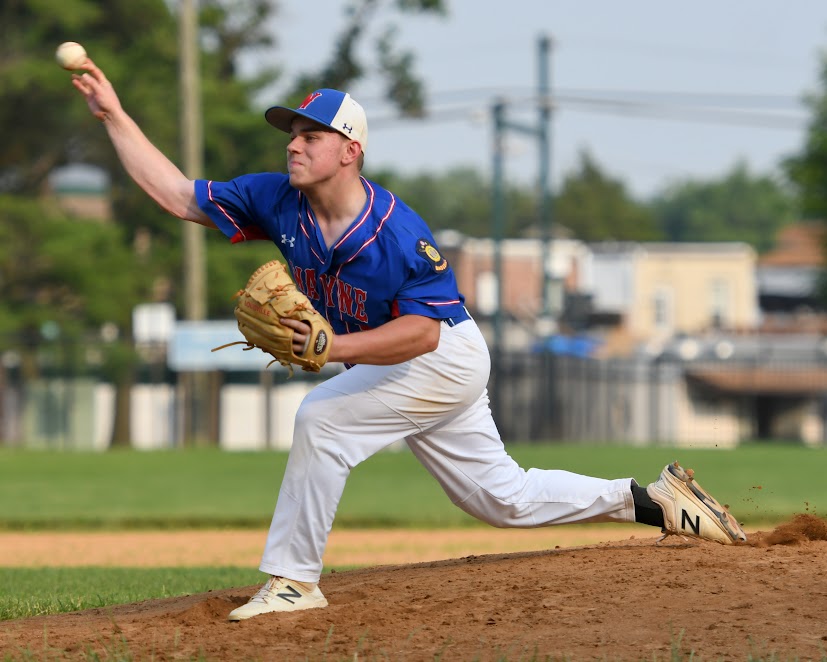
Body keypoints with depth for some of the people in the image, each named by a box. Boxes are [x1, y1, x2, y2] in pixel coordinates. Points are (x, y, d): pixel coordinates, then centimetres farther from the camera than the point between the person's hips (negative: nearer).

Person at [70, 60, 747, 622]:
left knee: (322, 418, -24)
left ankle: (292, 579, -16)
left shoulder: (398, 233, -30)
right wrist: (115, 115, -18)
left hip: (448, 361, -8)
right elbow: (178, 194, -10)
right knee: (506, 499, 13)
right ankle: (654, 500, 25)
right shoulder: (278, 202, -12)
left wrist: (334, 348, -42)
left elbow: (421, 332, -29)